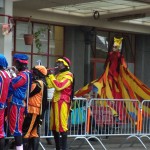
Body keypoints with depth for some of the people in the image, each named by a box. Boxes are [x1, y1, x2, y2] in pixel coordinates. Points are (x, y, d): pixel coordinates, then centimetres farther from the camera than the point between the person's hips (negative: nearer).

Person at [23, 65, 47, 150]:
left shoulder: (37, 84, -15)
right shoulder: (42, 83, 15)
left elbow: (28, 94, -14)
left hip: (32, 110, -9)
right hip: (38, 111, 9)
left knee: (26, 131, -6)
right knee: (34, 132, 10)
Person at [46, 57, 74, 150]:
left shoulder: (68, 75, -7)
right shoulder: (58, 75, 21)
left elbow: (59, 86, -20)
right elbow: (49, 85, 16)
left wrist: (51, 76, -15)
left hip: (63, 102, -9)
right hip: (55, 101, 9)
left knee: (62, 125, -13)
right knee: (54, 126, 10)